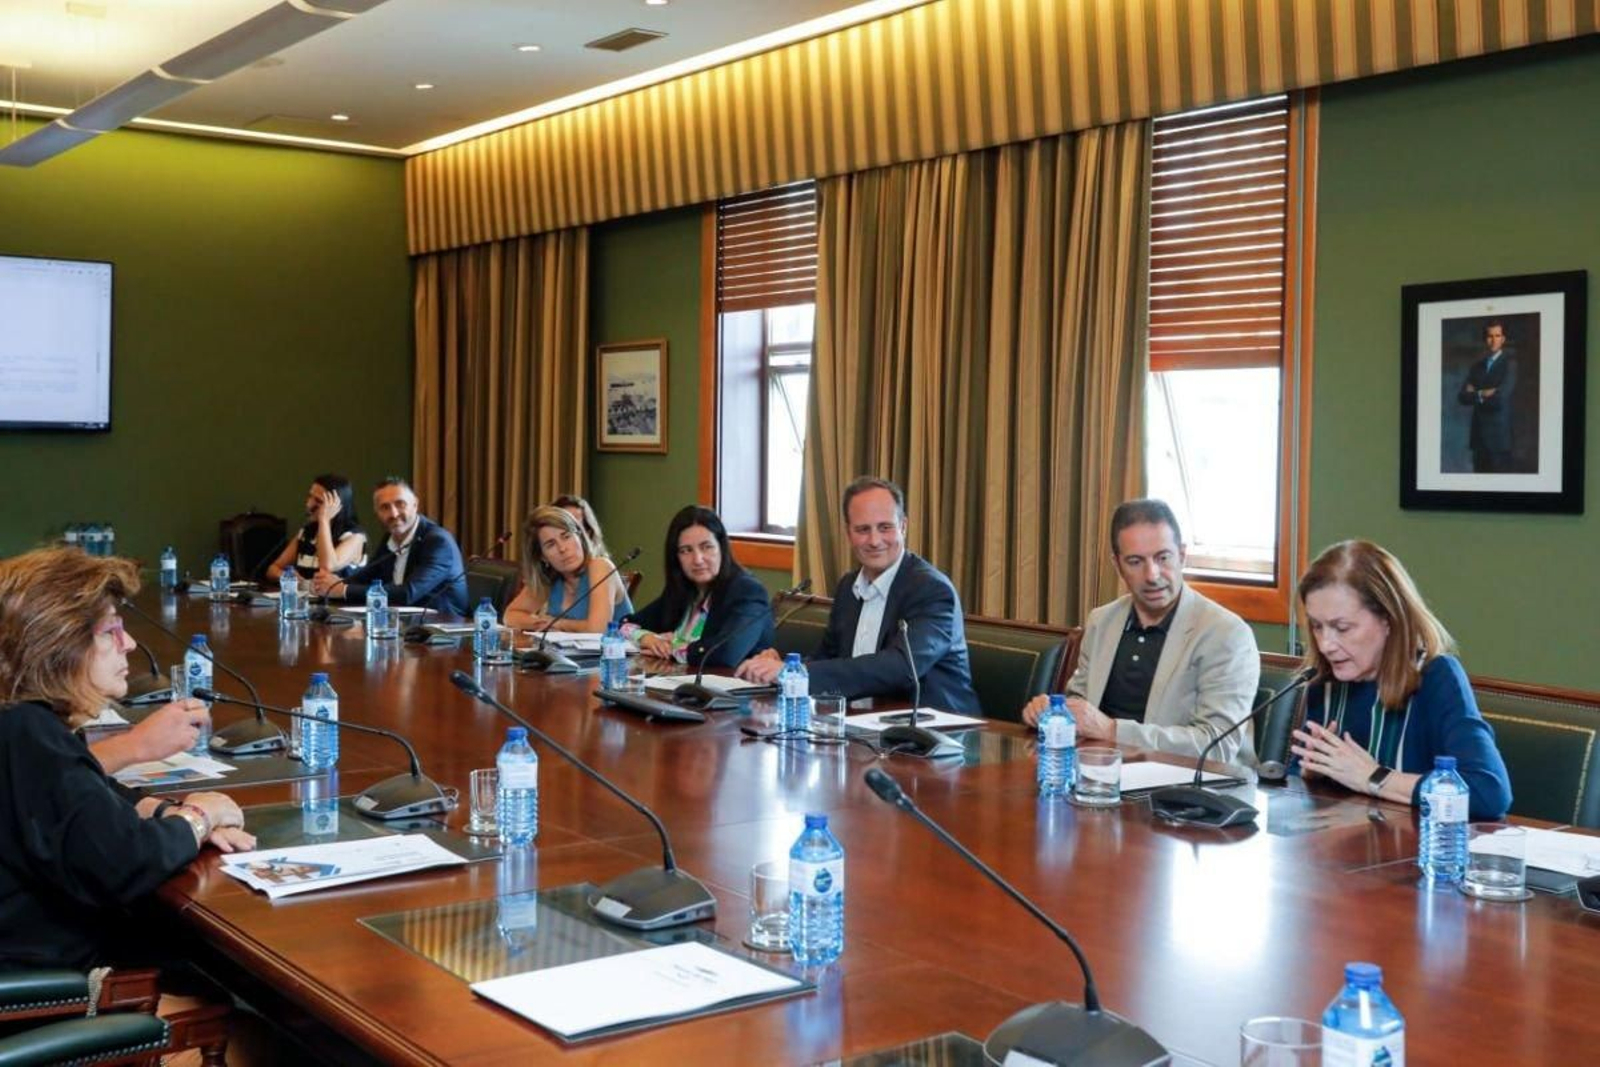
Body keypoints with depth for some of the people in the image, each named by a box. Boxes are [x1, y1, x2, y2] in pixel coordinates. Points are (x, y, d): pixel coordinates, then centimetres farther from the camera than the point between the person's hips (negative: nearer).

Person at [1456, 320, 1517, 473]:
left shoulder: (1509, 364, -3)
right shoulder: (1477, 366, 14)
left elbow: (1501, 397, -15)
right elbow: (1462, 397, 5)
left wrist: (1476, 394, -2)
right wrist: (1482, 394, -9)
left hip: (1499, 433, -5)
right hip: (1479, 433, 5)